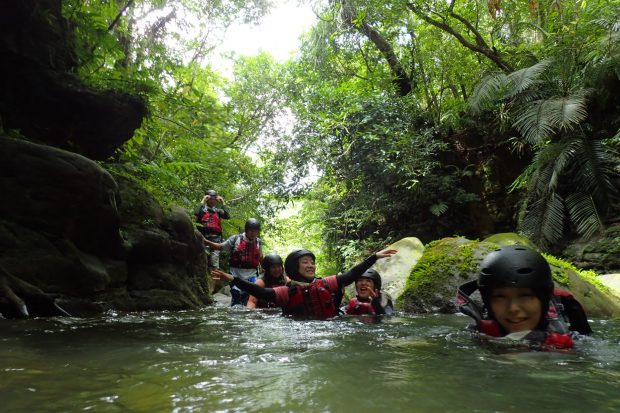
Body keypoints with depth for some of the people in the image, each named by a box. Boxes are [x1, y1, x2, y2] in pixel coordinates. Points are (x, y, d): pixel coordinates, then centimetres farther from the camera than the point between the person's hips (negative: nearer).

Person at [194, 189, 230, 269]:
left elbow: (227, 216, -2)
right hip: (204, 238, -3)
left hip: (216, 238, 3)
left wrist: (223, 203, -1)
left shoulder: (217, 210, 14)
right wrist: (203, 201, -10)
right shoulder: (202, 209, 5)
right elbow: (197, 213, -17)